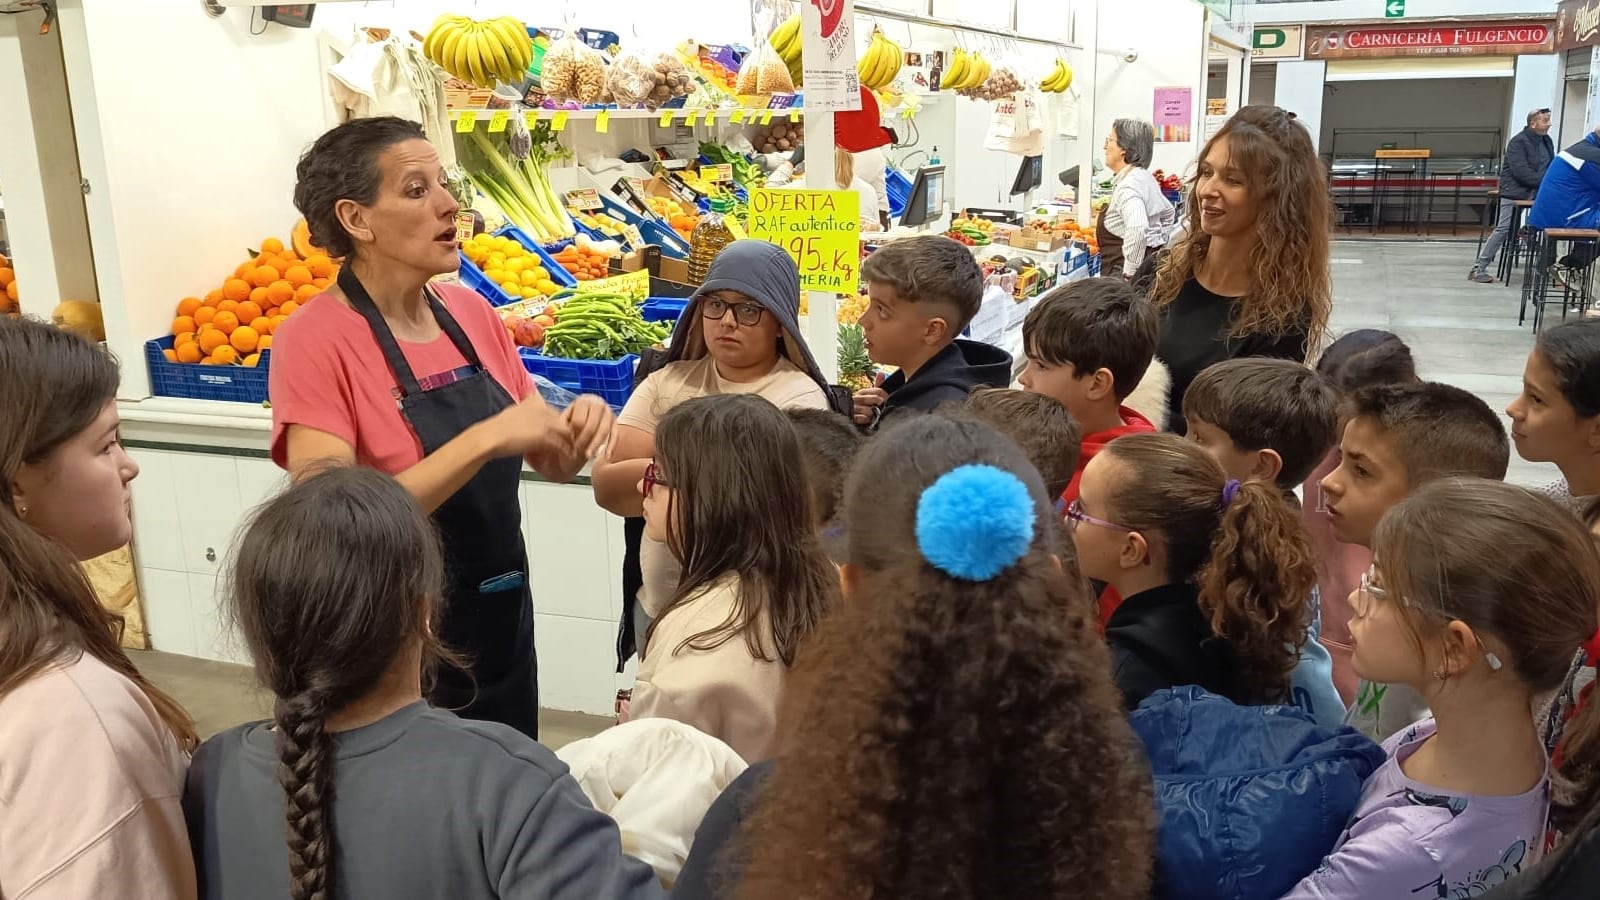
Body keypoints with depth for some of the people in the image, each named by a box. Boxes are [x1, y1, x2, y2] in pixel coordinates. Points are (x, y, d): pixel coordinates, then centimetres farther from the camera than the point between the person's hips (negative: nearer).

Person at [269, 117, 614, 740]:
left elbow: (550, 462, 5)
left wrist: (578, 428, -17)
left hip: (504, 622, 6)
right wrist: (486, 438, -31)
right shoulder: (314, 340, -18)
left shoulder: (472, 314, 0)